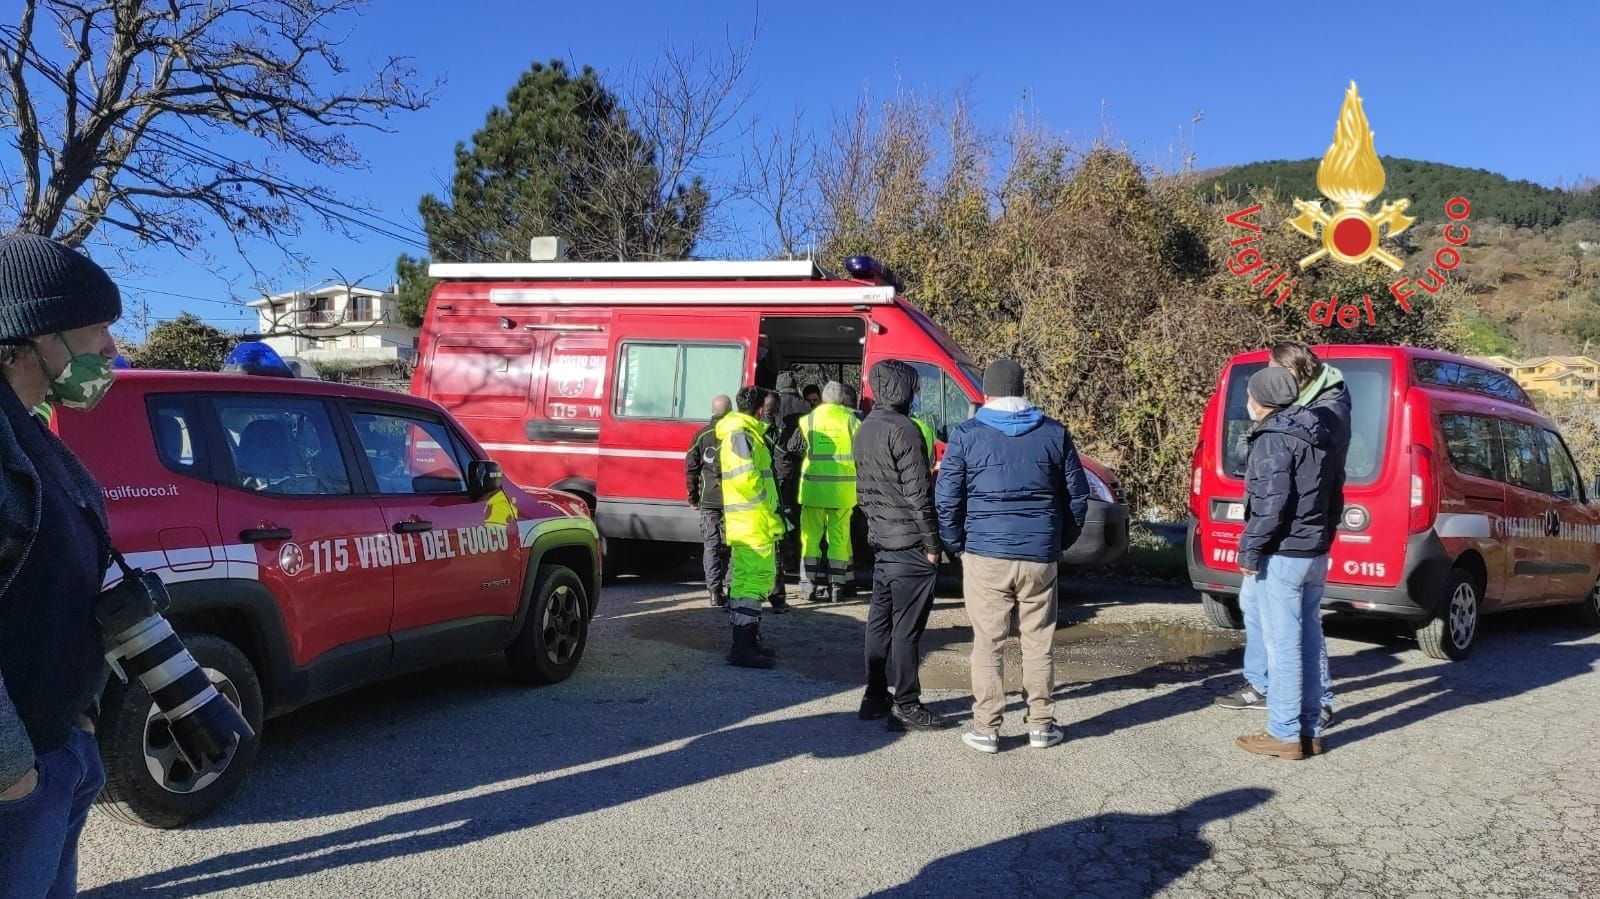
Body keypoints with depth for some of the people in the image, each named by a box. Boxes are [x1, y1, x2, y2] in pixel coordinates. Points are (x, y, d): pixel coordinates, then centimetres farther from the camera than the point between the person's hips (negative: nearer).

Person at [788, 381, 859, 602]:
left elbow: (794, 447, 7)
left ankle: (809, 583, 6)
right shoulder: (850, 419, -1)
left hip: (814, 484, 0)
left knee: (811, 534, 8)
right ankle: (837, 585, 8)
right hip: (842, 487, 0)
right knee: (839, 536, 7)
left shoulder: (808, 419, 0)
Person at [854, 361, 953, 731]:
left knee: (880, 620, 14)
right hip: (909, 544, -9)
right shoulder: (902, 430, -16)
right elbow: (917, 493, -18)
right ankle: (907, 707, 2)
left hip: (880, 541, 9)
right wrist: (932, 543, -13)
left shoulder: (864, 430, 13)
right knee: (907, 627, -4)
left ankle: (875, 697, 21)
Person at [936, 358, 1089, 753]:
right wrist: (1061, 542, 19)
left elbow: (946, 499, -3)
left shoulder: (966, 435, -2)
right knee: (1038, 642, 12)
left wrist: (957, 544, 10)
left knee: (988, 643, 5)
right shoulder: (1054, 433, 6)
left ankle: (986, 728, 8)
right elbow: (1077, 495, 9)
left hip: (985, 554, -2)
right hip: (1041, 556, 2)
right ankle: (1041, 725, 19)